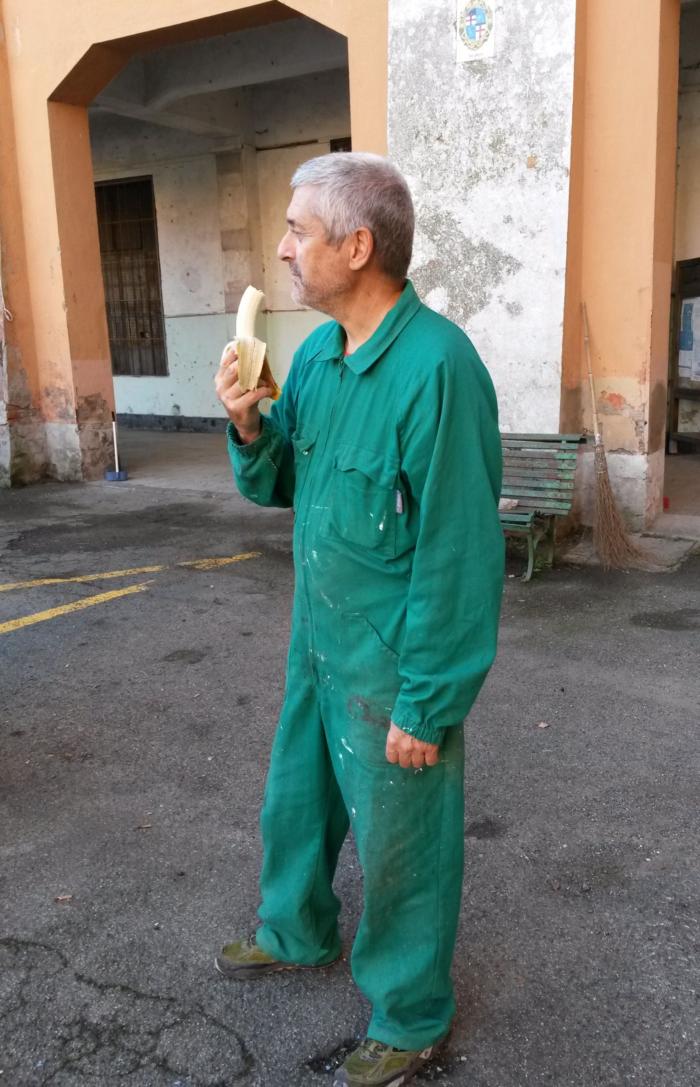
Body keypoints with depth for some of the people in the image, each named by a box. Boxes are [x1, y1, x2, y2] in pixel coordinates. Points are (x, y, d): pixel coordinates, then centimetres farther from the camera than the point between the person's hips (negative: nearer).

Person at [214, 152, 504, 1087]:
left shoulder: (436, 368, -24)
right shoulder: (317, 354, 2)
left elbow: (460, 556, -23)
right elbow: (277, 486, 11)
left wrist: (428, 704, -19)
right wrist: (249, 425, -10)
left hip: (393, 665, -8)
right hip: (316, 642, 8)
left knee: (399, 846, 11)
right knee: (294, 802, 25)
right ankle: (298, 933, 53)